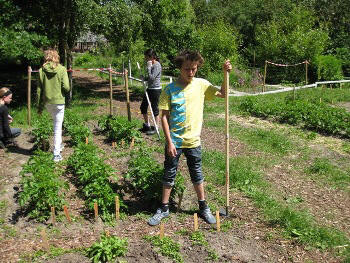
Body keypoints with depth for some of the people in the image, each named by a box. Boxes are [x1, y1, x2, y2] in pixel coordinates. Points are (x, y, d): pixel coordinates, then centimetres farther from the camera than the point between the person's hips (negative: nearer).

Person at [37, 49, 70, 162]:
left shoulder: (42, 70, -1)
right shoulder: (62, 69, -8)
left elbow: (39, 90, 1)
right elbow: (66, 87, -14)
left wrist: (40, 106, 9)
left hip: (47, 102, 3)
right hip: (59, 101, -3)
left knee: (56, 124, 25)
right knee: (58, 127, 2)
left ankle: (59, 145, 35)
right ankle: (56, 153, 4)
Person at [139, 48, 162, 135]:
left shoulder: (157, 65, -17)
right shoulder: (151, 65, 11)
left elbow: (152, 78, -23)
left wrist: (148, 67, -18)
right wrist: (144, 78, 5)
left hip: (155, 90, -10)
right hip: (149, 89, 10)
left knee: (154, 108, 1)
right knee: (143, 107, 14)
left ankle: (156, 128, 15)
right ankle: (147, 126, 27)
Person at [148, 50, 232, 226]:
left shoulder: (201, 84, -3)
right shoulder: (170, 89, -11)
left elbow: (222, 93, 8)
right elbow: (164, 117, -10)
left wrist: (226, 73, -6)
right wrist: (169, 142, -14)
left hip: (193, 140, 2)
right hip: (174, 141, -2)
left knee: (197, 174, 16)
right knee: (169, 174, 10)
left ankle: (203, 207, 32)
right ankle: (164, 208, 27)